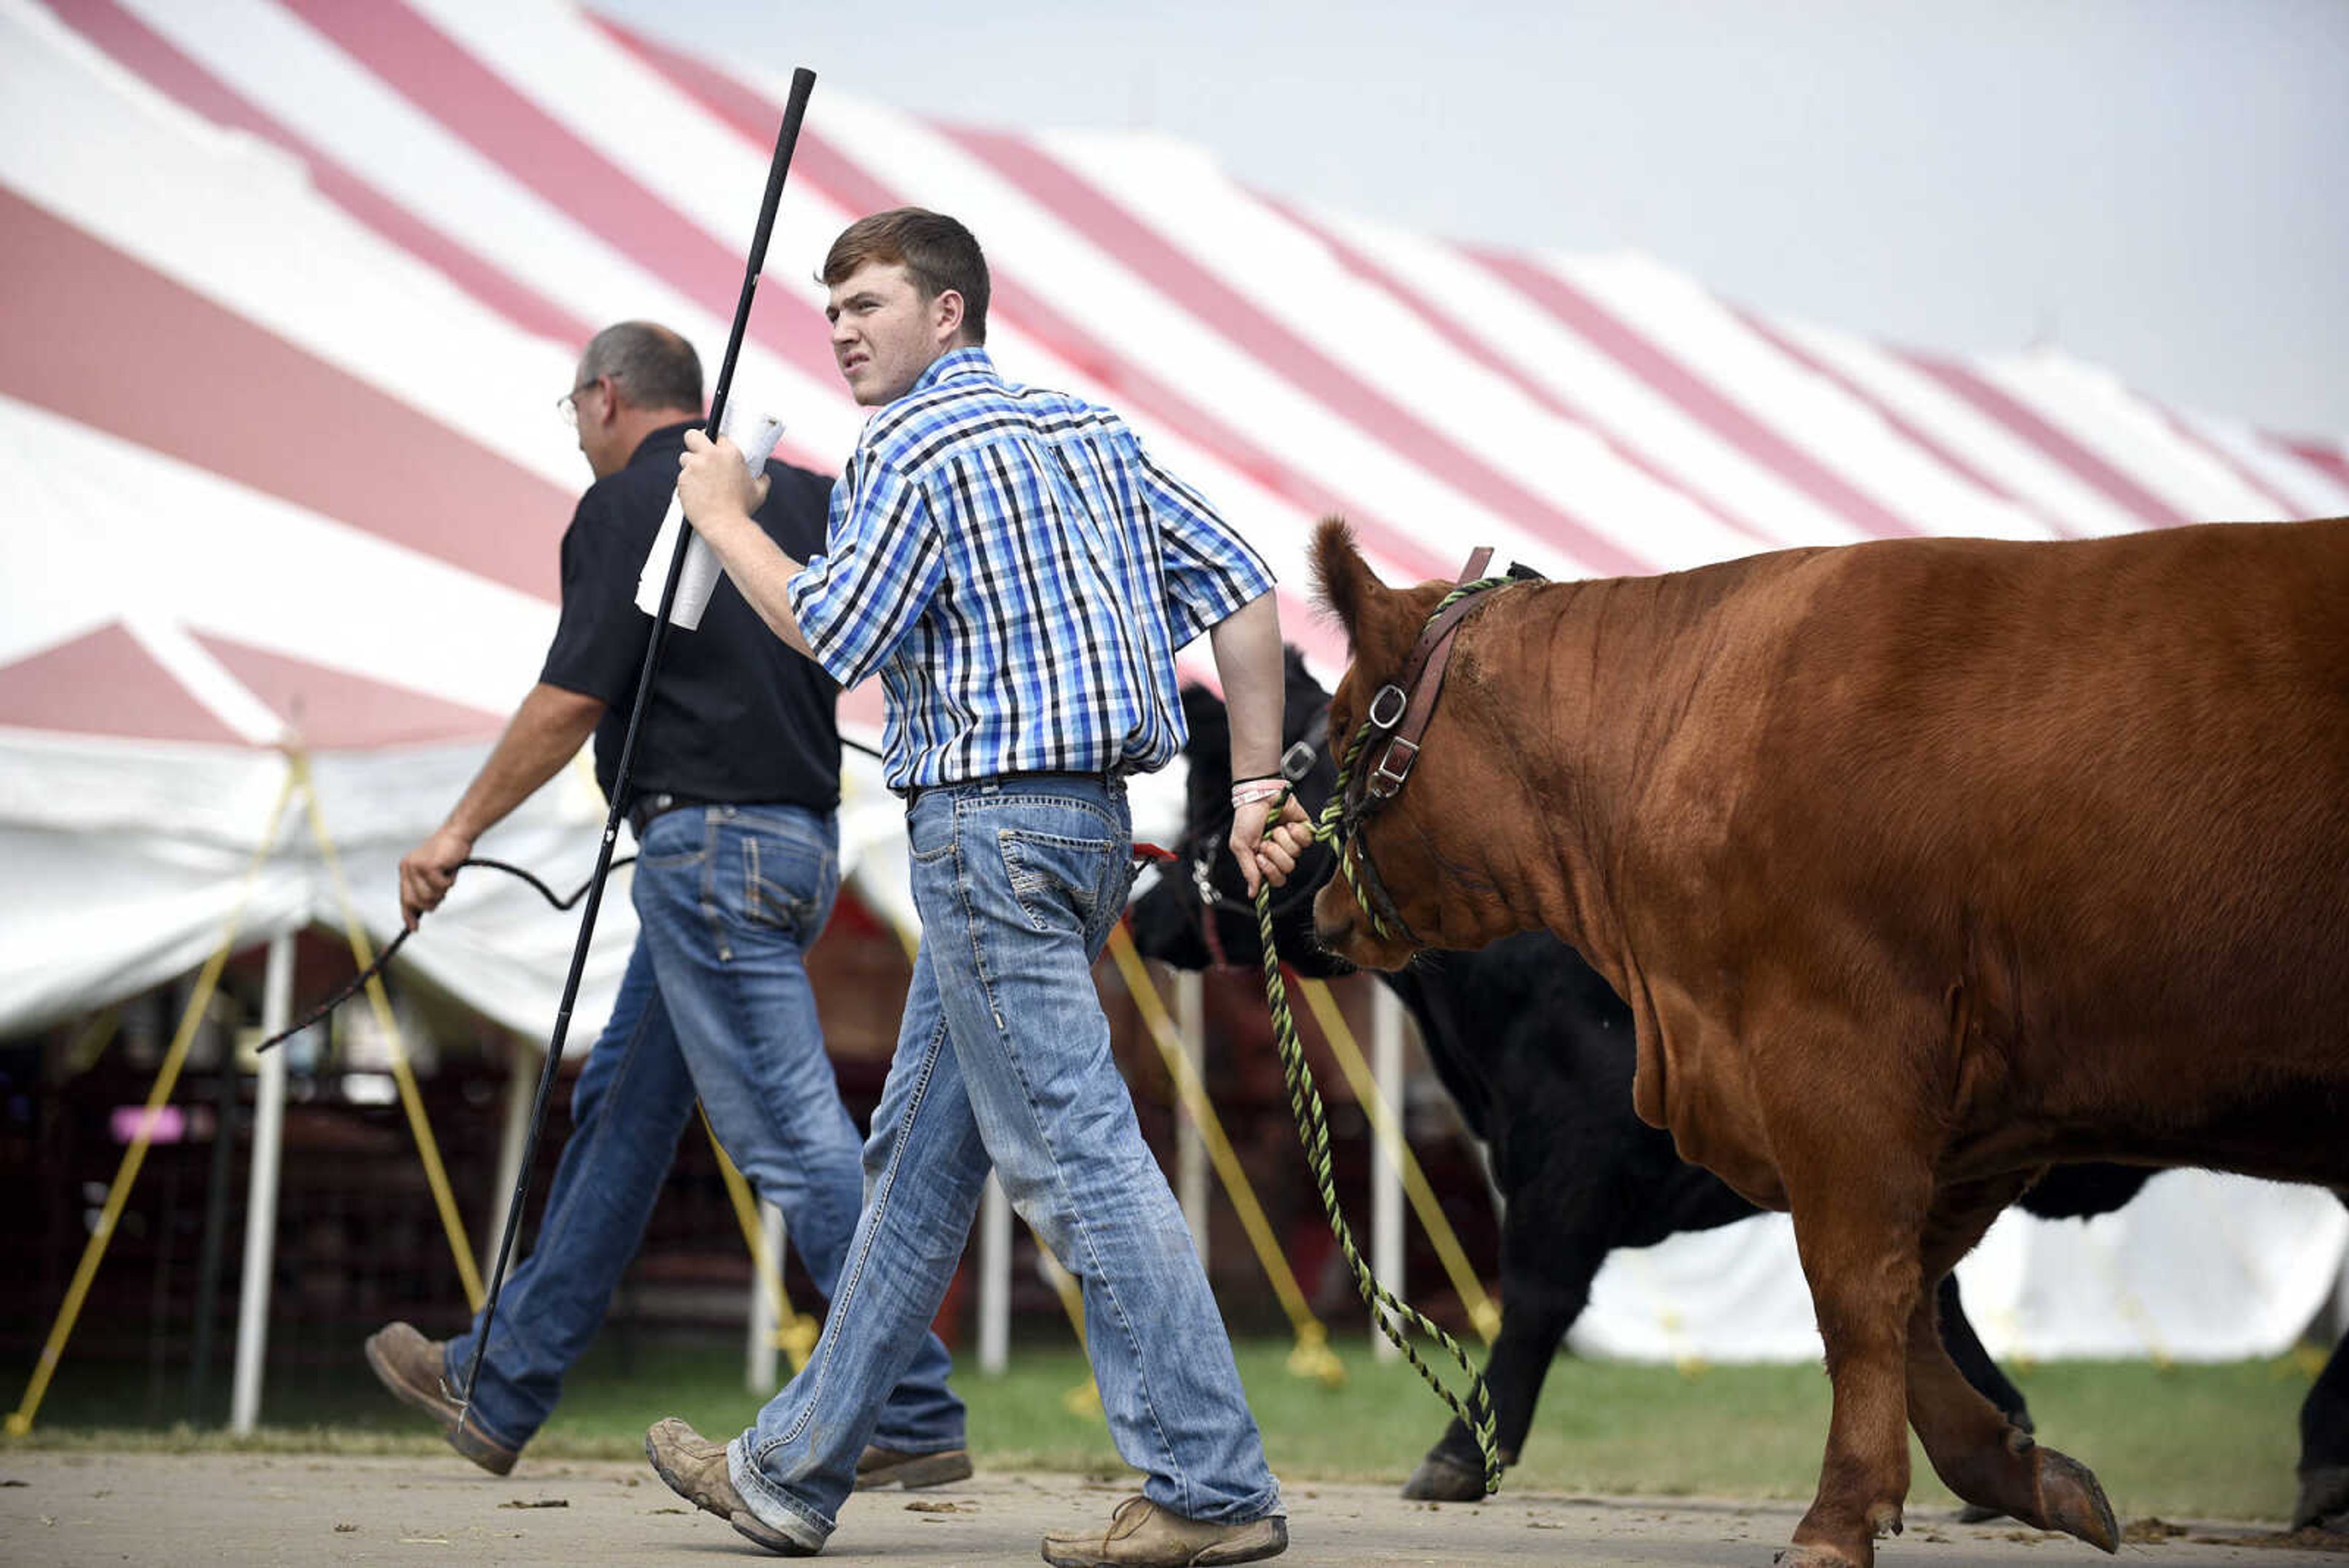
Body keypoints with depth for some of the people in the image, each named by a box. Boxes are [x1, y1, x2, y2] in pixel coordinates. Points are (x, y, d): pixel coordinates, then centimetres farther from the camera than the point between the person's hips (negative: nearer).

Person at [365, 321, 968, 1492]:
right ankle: (498, 1392, 23)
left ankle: (920, 1423, -8)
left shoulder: (625, 505, -7)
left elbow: (571, 701, -11)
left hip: (707, 842, -9)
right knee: (622, 1108, 15)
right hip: (799, 837, 9)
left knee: (791, 1134, -9)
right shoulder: (801, 496, 14)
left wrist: (458, 832, -2)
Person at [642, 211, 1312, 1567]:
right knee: (922, 1152, 13)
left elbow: (837, 637, -13)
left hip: (993, 827, -9)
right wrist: (1259, 783, 11)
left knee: (1074, 1152, -9)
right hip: (1087, 822, 10)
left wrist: (725, 519, 1)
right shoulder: (1085, 429, 16)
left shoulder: (919, 445, -8)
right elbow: (1242, 590, 11)